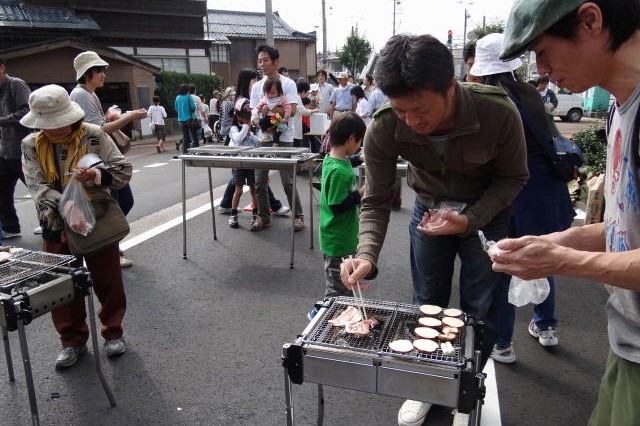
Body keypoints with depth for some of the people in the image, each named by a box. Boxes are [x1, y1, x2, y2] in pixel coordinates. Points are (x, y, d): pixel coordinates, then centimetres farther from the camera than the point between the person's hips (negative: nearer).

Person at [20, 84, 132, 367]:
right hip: (56, 226, 2)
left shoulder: (94, 136, -9)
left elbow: (124, 170, -10)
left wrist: (97, 175, -29)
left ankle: (113, 332, 30)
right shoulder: (31, 145, -3)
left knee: (108, 281, 9)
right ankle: (72, 341, 30)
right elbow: (37, 187, -11)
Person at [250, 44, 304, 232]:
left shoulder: (288, 84, -3)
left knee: (288, 181, -2)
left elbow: (291, 110, -14)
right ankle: (263, 217, 19)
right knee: (260, 181, 6)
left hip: (284, 138, -5)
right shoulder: (256, 86, 10)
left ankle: (298, 216, 11)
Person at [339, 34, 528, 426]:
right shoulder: (383, 130, -28)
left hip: (488, 213, -1)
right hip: (430, 211, 1)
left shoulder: (499, 113, -32)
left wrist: (469, 220, -27)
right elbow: (376, 201, -18)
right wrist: (367, 255, -34)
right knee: (427, 305, 10)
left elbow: (514, 177, -14)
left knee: (481, 312, 5)